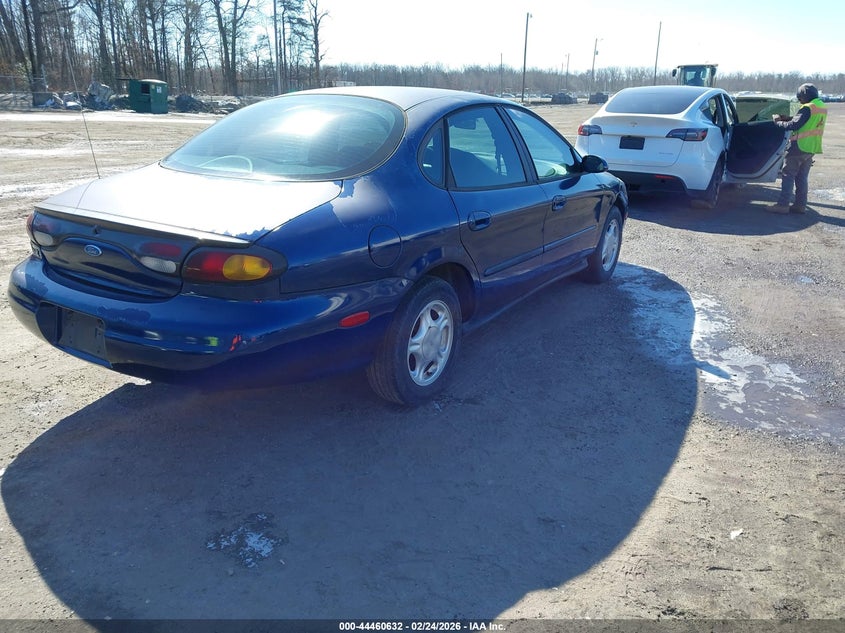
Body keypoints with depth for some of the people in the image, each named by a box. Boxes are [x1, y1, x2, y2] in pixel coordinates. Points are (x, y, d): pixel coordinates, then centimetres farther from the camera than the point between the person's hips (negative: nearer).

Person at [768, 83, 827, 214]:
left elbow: (794, 125, -21)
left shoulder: (808, 108, -16)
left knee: (788, 175, -4)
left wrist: (778, 122, -7)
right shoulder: (822, 107, 13)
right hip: (812, 148, 9)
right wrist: (787, 118, 10)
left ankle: (783, 204, -6)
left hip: (799, 147, -9)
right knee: (802, 177, 14)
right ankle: (800, 205, 15)